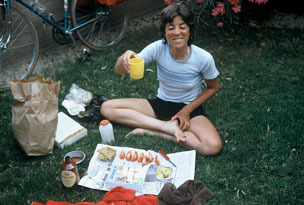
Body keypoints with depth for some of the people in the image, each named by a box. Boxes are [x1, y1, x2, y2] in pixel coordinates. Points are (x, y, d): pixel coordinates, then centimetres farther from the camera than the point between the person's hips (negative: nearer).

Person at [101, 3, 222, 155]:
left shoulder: (203, 58, -21)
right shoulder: (158, 48, -18)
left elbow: (212, 88, -2)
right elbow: (119, 70, -19)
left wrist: (187, 110, -10)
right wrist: (125, 57, -43)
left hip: (189, 107, -2)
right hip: (161, 103, 2)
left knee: (213, 146, -32)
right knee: (107, 108, -15)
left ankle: (152, 131, -16)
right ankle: (168, 127, -18)